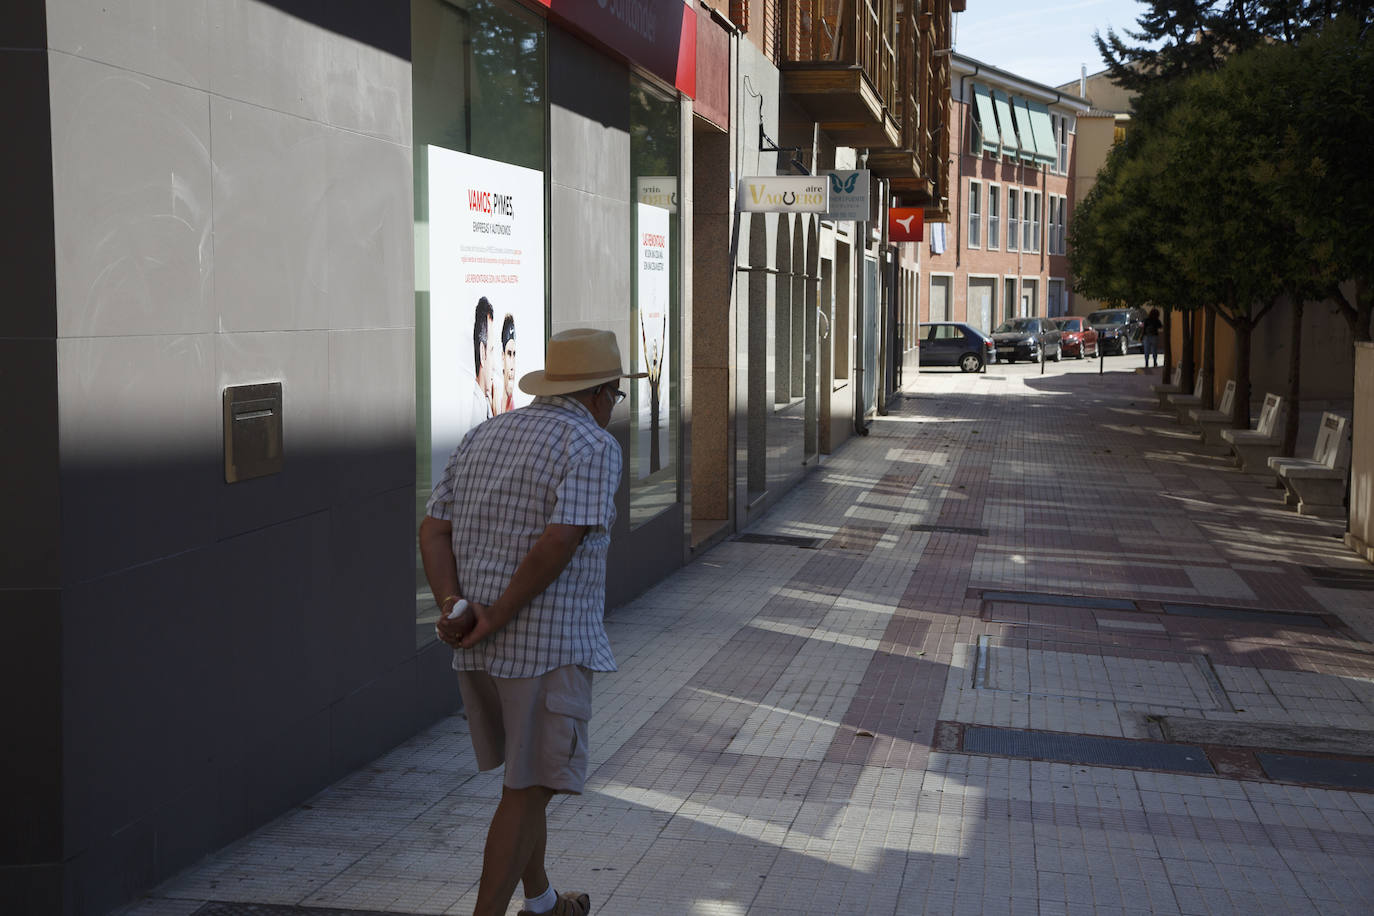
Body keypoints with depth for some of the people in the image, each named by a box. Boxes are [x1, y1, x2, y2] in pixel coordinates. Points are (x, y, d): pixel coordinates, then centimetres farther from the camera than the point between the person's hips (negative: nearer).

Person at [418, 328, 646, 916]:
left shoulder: (483, 438, 12)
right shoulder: (595, 447, -10)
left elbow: (433, 531, 3)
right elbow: (558, 544, -22)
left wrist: (456, 610, -9)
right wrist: (494, 621, -16)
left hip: (479, 652, 8)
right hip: (550, 646, -8)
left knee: (527, 776, 22)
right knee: (528, 793, 0)